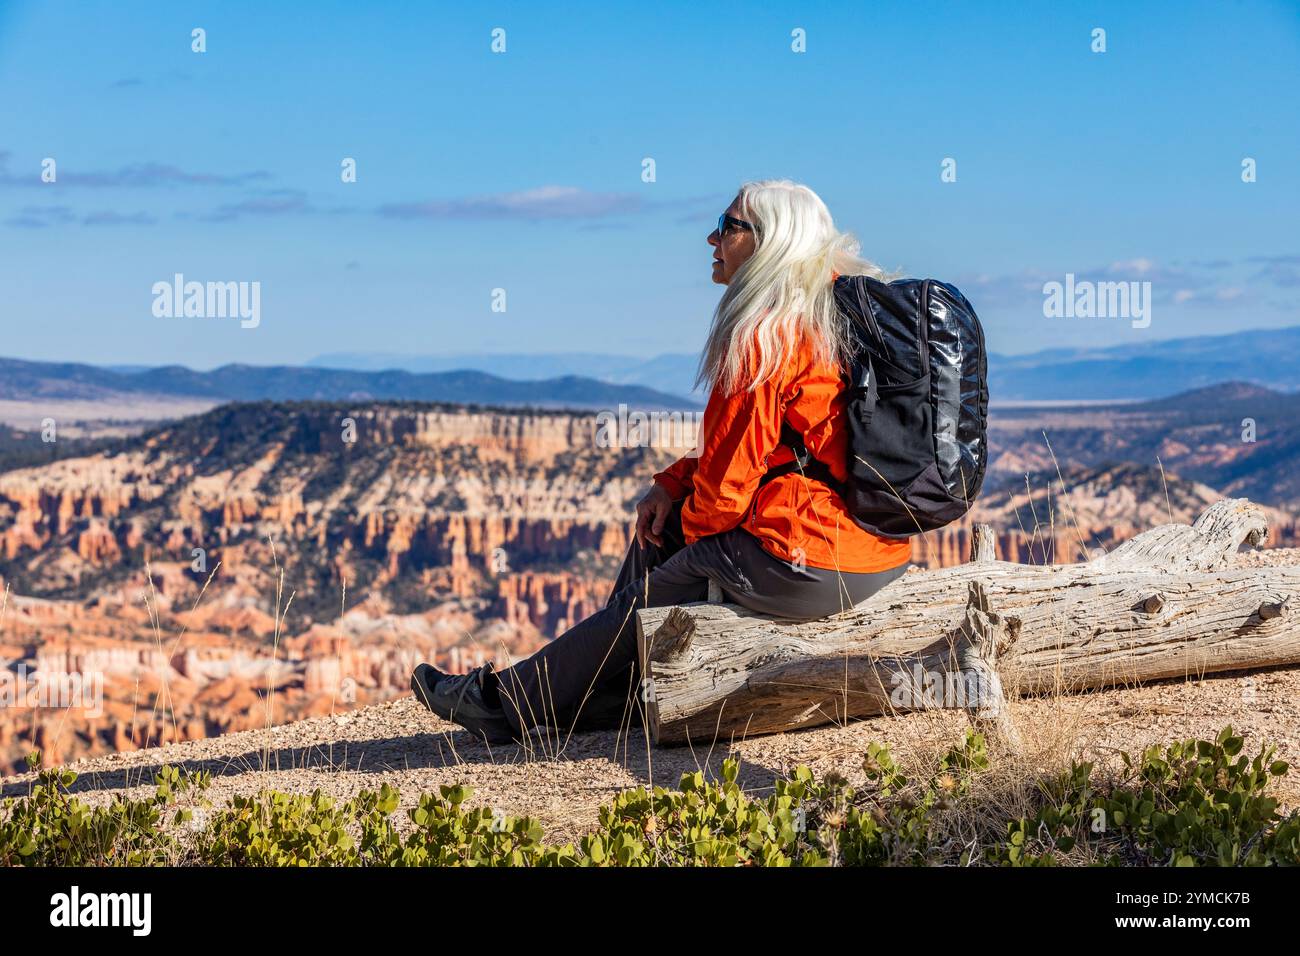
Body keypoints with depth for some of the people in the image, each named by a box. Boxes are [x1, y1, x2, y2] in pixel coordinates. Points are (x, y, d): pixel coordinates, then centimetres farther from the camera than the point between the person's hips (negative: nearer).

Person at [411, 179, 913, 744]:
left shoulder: (765, 335, -15)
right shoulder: (833, 307, 15)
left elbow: (731, 473, -12)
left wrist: (696, 524, 9)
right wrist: (674, 484, 12)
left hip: (805, 561, -9)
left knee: (646, 601, 10)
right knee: (662, 527, 24)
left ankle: (508, 703, 26)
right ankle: (609, 695, 32)